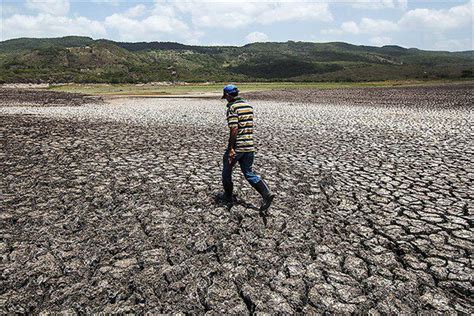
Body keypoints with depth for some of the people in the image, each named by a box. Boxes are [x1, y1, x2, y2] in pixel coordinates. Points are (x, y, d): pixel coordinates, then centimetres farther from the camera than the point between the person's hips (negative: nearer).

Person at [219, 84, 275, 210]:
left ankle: (228, 196, 29)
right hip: (250, 145, 7)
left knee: (227, 171, 15)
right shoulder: (249, 105, 12)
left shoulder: (232, 108, -12)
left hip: (237, 146, -7)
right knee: (248, 172, 13)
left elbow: (234, 129, -21)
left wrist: (230, 149, -19)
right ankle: (267, 193, -3)